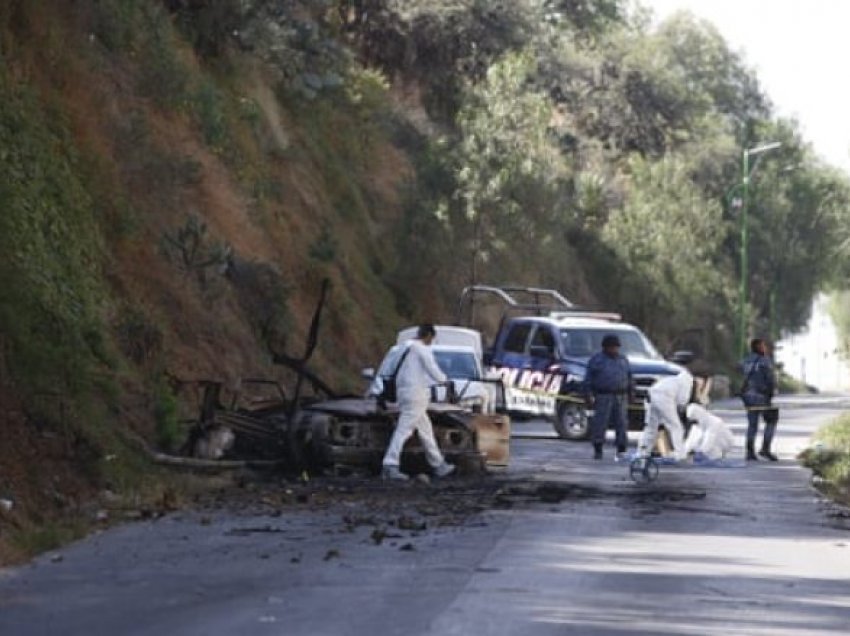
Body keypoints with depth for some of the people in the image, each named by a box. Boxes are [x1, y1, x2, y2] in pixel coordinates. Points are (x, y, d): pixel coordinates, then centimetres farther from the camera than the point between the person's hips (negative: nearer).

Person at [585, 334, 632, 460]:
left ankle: (621, 451, 5)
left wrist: (630, 394, 14)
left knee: (621, 423, 0)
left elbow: (629, 378, 20)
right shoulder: (596, 360, 4)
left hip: (621, 397, 3)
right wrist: (589, 395, -8)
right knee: (600, 423, -7)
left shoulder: (623, 360, 16)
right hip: (603, 397, -3)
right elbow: (588, 379, 1)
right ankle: (598, 450, -2)